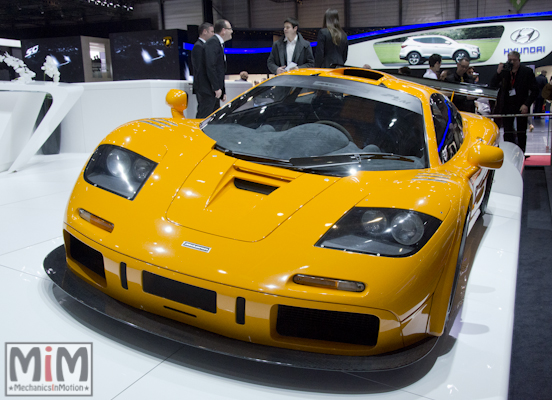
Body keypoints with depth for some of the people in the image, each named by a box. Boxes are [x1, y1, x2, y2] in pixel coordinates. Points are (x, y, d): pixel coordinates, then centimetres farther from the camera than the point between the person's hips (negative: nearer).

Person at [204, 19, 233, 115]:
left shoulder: (220, 44, 21)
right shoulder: (213, 42, -10)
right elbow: (210, 66, -20)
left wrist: (223, 92, 19)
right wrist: (217, 88, -20)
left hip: (216, 90, 10)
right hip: (210, 89, -10)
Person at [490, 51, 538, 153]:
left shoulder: (527, 71, -4)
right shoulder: (503, 70, 2)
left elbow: (534, 90, -2)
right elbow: (493, 85, -3)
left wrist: (526, 104, -12)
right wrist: (498, 72, -17)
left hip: (521, 106, -1)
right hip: (507, 106, 1)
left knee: (521, 133, 6)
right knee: (507, 132, -1)